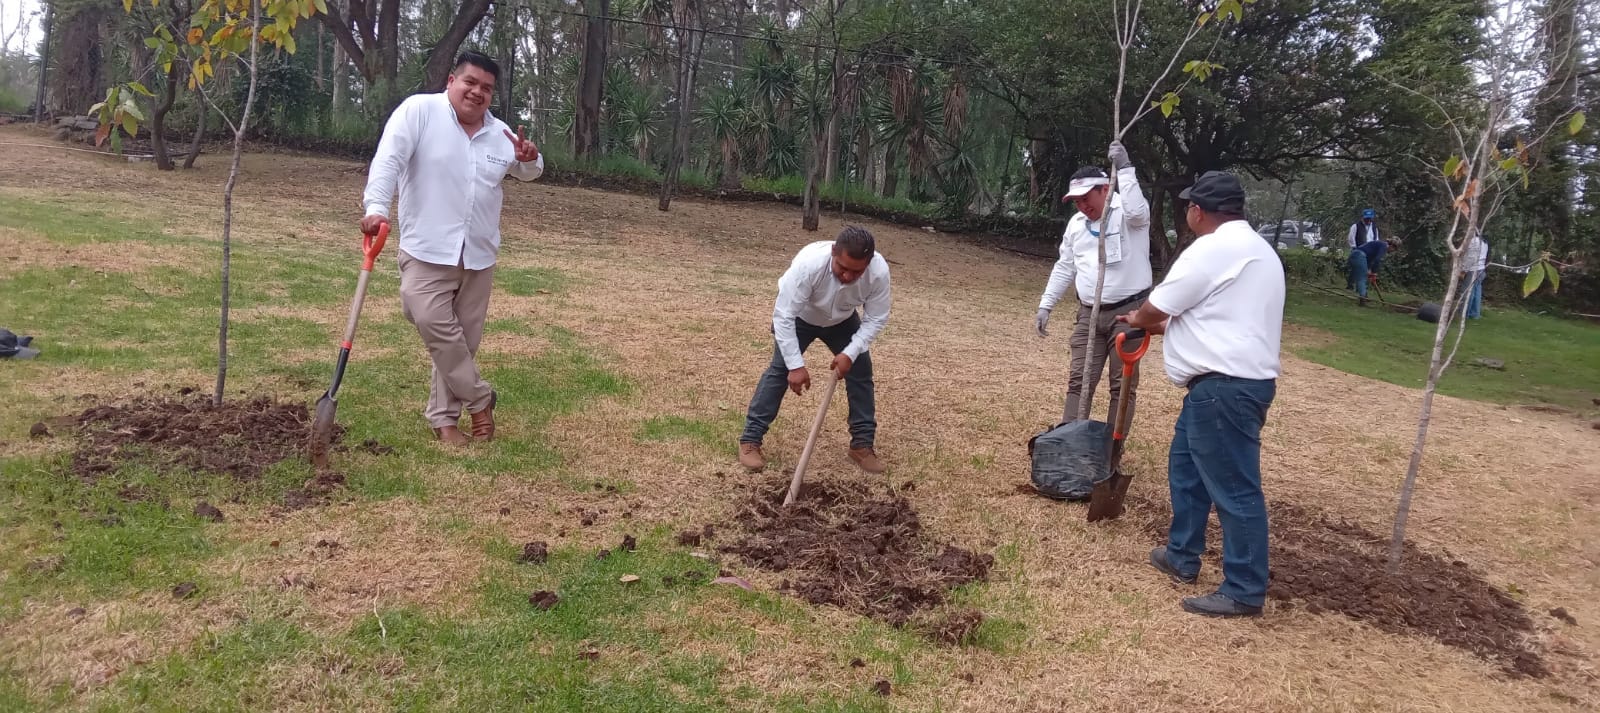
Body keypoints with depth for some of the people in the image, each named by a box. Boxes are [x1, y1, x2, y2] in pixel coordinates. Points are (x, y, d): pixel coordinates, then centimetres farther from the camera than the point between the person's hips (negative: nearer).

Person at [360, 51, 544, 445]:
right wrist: (377, 207, -30)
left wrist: (531, 159, 0)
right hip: (428, 250, -5)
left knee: (463, 338, 8)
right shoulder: (419, 110, -6)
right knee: (435, 325, -17)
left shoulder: (499, 132, 9)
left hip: (479, 255, 5)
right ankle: (479, 398, 4)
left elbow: (526, 172, 25)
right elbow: (388, 159, -15)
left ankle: (443, 416, 21)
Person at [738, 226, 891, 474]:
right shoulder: (808, 263, -44)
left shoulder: (879, 271, -36)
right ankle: (750, 440, -7)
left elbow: (876, 319, -21)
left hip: (843, 320, 3)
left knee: (861, 371, -2)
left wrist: (850, 353, -32)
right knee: (780, 370, -13)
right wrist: (796, 365, -40)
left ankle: (863, 443, 12)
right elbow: (783, 316, -38)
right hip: (799, 316, -3)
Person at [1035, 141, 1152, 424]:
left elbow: (1136, 211, -35)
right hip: (1089, 314, 6)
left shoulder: (1127, 211, -9)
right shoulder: (1076, 223, 11)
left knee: (1123, 384, 1)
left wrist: (1125, 168, -31)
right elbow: (1064, 268, 17)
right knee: (1079, 381, 6)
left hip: (1128, 312, -6)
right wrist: (1045, 306, 13)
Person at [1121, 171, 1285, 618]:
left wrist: (1138, 321, 16)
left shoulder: (1211, 250, -15)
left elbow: (1155, 309, -5)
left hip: (1225, 387, -11)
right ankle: (1182, 558, 33)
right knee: (1186, 464, 22)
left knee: (1234, 488, -5)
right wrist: (1166, 326, 27)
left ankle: (1244, 592, 3)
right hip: (1229, 382, 11)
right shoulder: (1254, 249, 19)